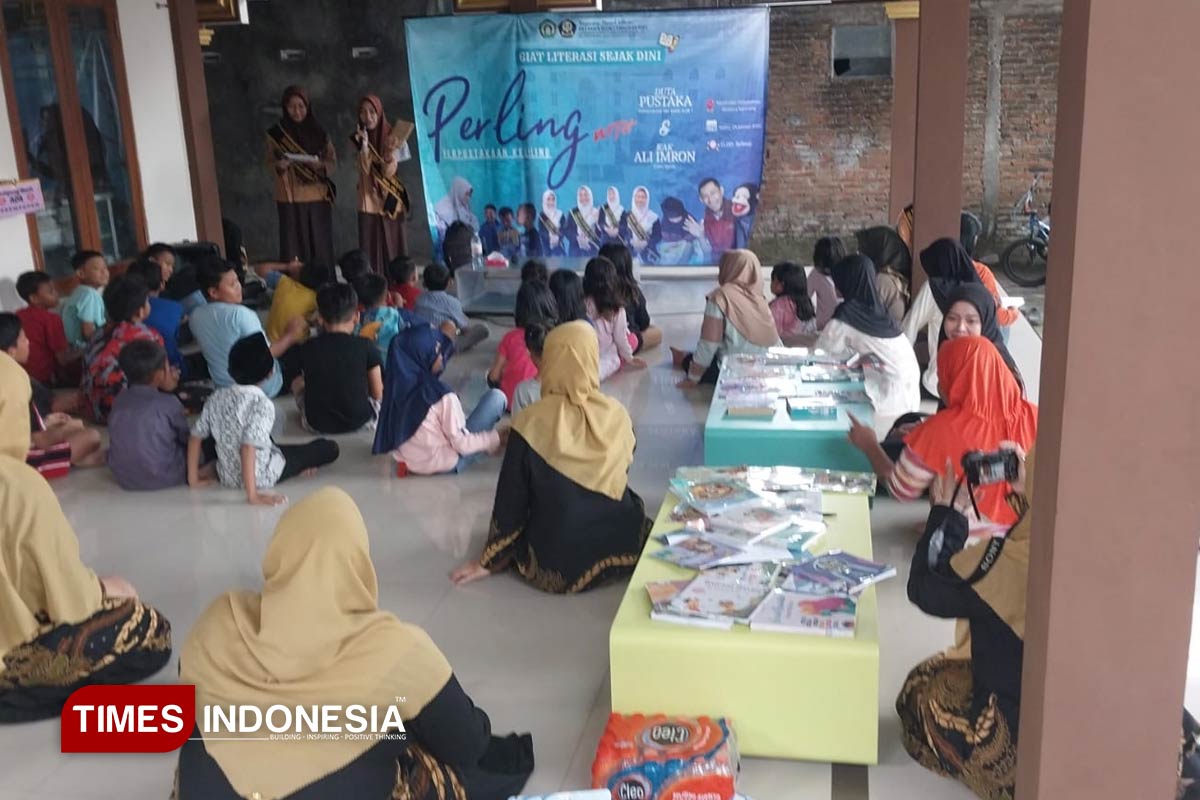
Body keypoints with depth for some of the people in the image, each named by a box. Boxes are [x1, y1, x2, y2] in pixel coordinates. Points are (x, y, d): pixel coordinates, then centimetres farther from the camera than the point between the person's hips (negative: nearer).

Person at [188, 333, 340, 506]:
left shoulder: (217, 397, -4)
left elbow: (195, 437, -1)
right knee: (330, 448, 4)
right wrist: (253, 496, -31)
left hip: (226, 477, 7)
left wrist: (193, 479, 8)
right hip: (262, 478, -7)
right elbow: (248, 449, -32)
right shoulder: (262, 403, -23)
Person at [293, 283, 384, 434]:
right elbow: (378, 394, -4)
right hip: (361, 422, -1)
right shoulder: (365, 347, -9)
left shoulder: (307, 348, -5)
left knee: (297, 384, 27)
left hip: (318, 425, 1)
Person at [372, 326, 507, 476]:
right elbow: (462, 444, -19)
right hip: (445, 465, -7)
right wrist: (496, 438, -2)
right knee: (496, 397, 0)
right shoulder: (442, 396, -25)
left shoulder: (397, 386, -6)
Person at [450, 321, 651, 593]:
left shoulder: (531, 422, -17)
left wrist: (489, 560, 6)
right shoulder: (617, 415, -8)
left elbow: (510, 500, -9)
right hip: (619, 549, 1)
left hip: (554, 565, 0)